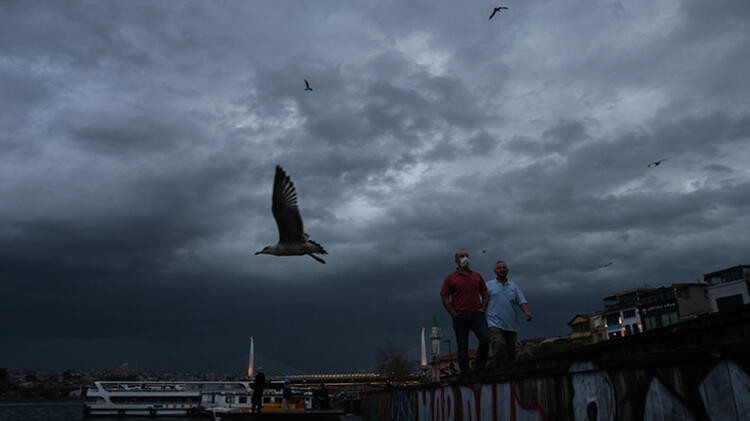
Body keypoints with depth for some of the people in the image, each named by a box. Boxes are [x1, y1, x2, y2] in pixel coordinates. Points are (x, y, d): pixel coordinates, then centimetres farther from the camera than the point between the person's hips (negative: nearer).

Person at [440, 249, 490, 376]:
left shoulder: (477, 275, 14)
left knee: (485, 338, -15)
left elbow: (485, 293, 20)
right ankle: (465, 372, 10)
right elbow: (445, 299, -1)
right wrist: (454, 315, -7)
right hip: (460, 317, -2)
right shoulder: (450, 278, 3)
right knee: (462, 346, -1)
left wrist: (483, 308, 5)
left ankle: (479, 367, 3)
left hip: (477, 314, 2)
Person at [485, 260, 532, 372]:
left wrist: (527, 312, -12)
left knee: (510, 351, 4)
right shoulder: (488, 285, 11)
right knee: (499, 345, -26)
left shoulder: (514, 287, 18)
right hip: (495, 324, -4)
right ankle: (499, 373, -24)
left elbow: (522, 301, 8)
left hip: (511, 325, 4)